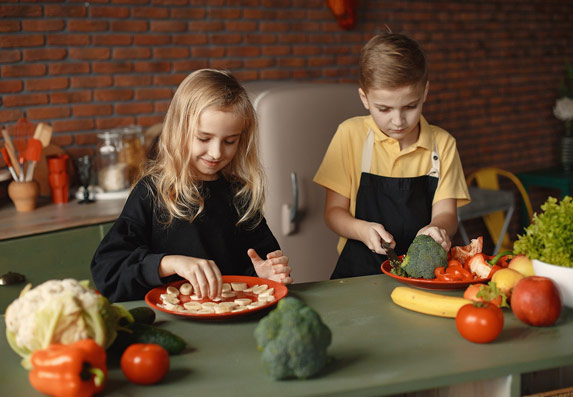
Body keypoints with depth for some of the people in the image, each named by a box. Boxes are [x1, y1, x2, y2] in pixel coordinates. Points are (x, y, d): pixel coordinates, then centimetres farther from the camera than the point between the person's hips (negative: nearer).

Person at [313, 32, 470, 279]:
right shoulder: (351, 135, 2)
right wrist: (362, 229, -19)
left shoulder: (442, 143, 8)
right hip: (360, 271, -2)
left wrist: (437, 229, -22)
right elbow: (334, 211, 3)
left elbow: (445, 212, 3)